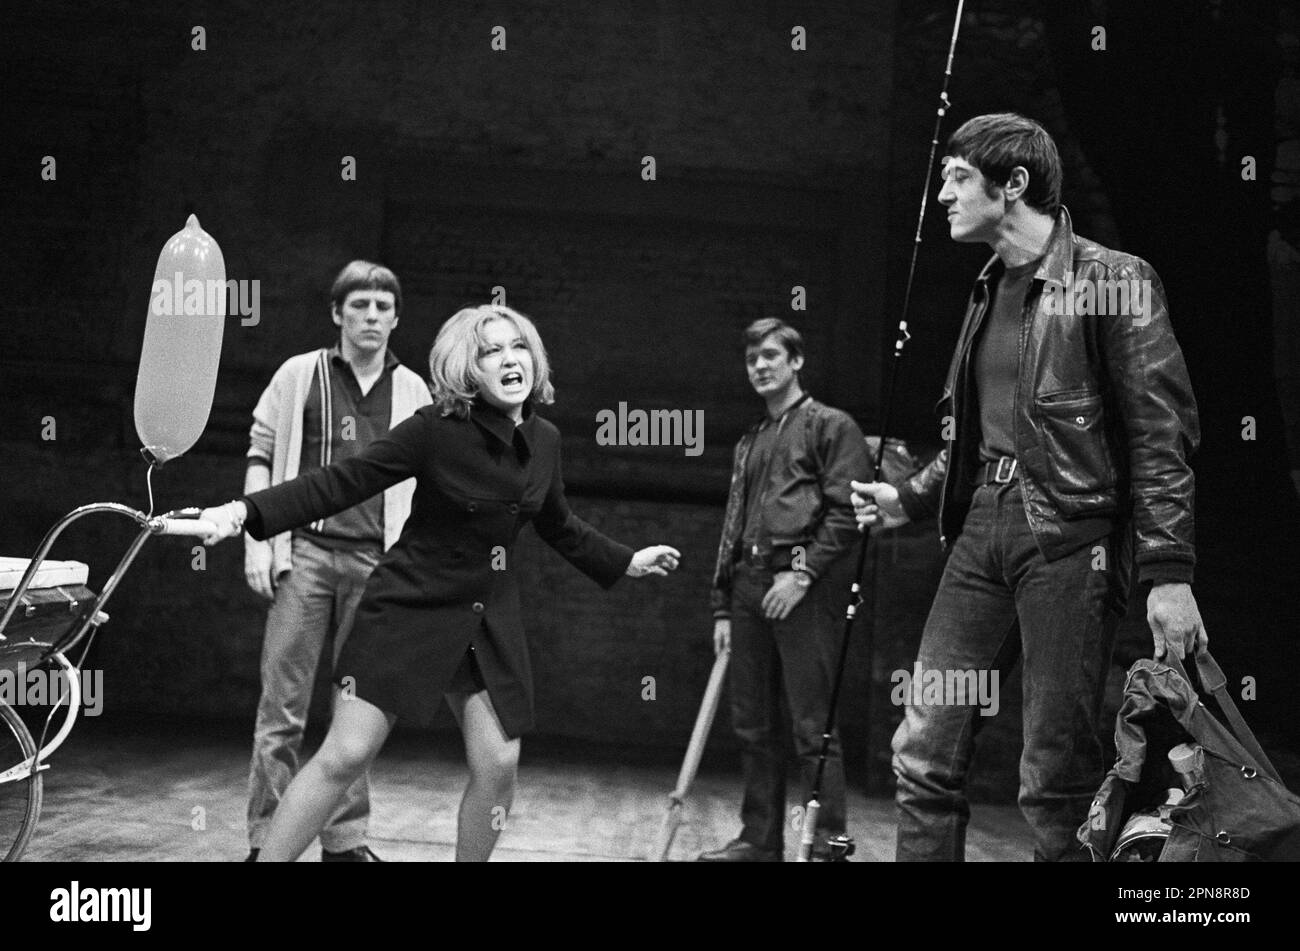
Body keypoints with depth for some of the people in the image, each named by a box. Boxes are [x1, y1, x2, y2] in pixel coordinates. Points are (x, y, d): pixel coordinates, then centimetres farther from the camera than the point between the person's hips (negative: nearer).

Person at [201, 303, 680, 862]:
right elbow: (343, 483, -19)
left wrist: (625, 563, 30)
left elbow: (558, 526, 20)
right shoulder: (437, 429, -16)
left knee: (498, 765, -1)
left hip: (490, 618, 5)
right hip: (411, 610, -5)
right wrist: (247, 511, -31)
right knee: (345, 756, -9)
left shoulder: (543, 441, 1)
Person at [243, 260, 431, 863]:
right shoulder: (300, 375, 6)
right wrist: (256, 542, -2)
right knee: (283, 706, -3)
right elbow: (261, 456, 6)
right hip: (306, 552, -2)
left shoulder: (413, 392, 11)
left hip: (376, 562, 2)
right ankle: (266, 841, 2)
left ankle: (346, 840, 15)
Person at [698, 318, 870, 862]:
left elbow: (847, 512, -8)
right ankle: (760, 838, 16)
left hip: (803, 590, -7)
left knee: (813, 725, -7)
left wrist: (803, 572, -16)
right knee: (753, 724, 8)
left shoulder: (831, 427, 3)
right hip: (750, 590, 7)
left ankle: (828, 842, -2)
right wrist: (722, 608, 16)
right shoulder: (748, 444, 23)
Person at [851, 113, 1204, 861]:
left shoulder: (1114, 281, -5)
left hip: (1070, 539, -7)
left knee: (1057, 775, -3)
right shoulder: (990, 289, 17)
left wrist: (1169, 573, -16)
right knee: (925, 752, 4)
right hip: (981, 527, 7)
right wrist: (909, 499, 16)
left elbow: (1163, 434, -10)